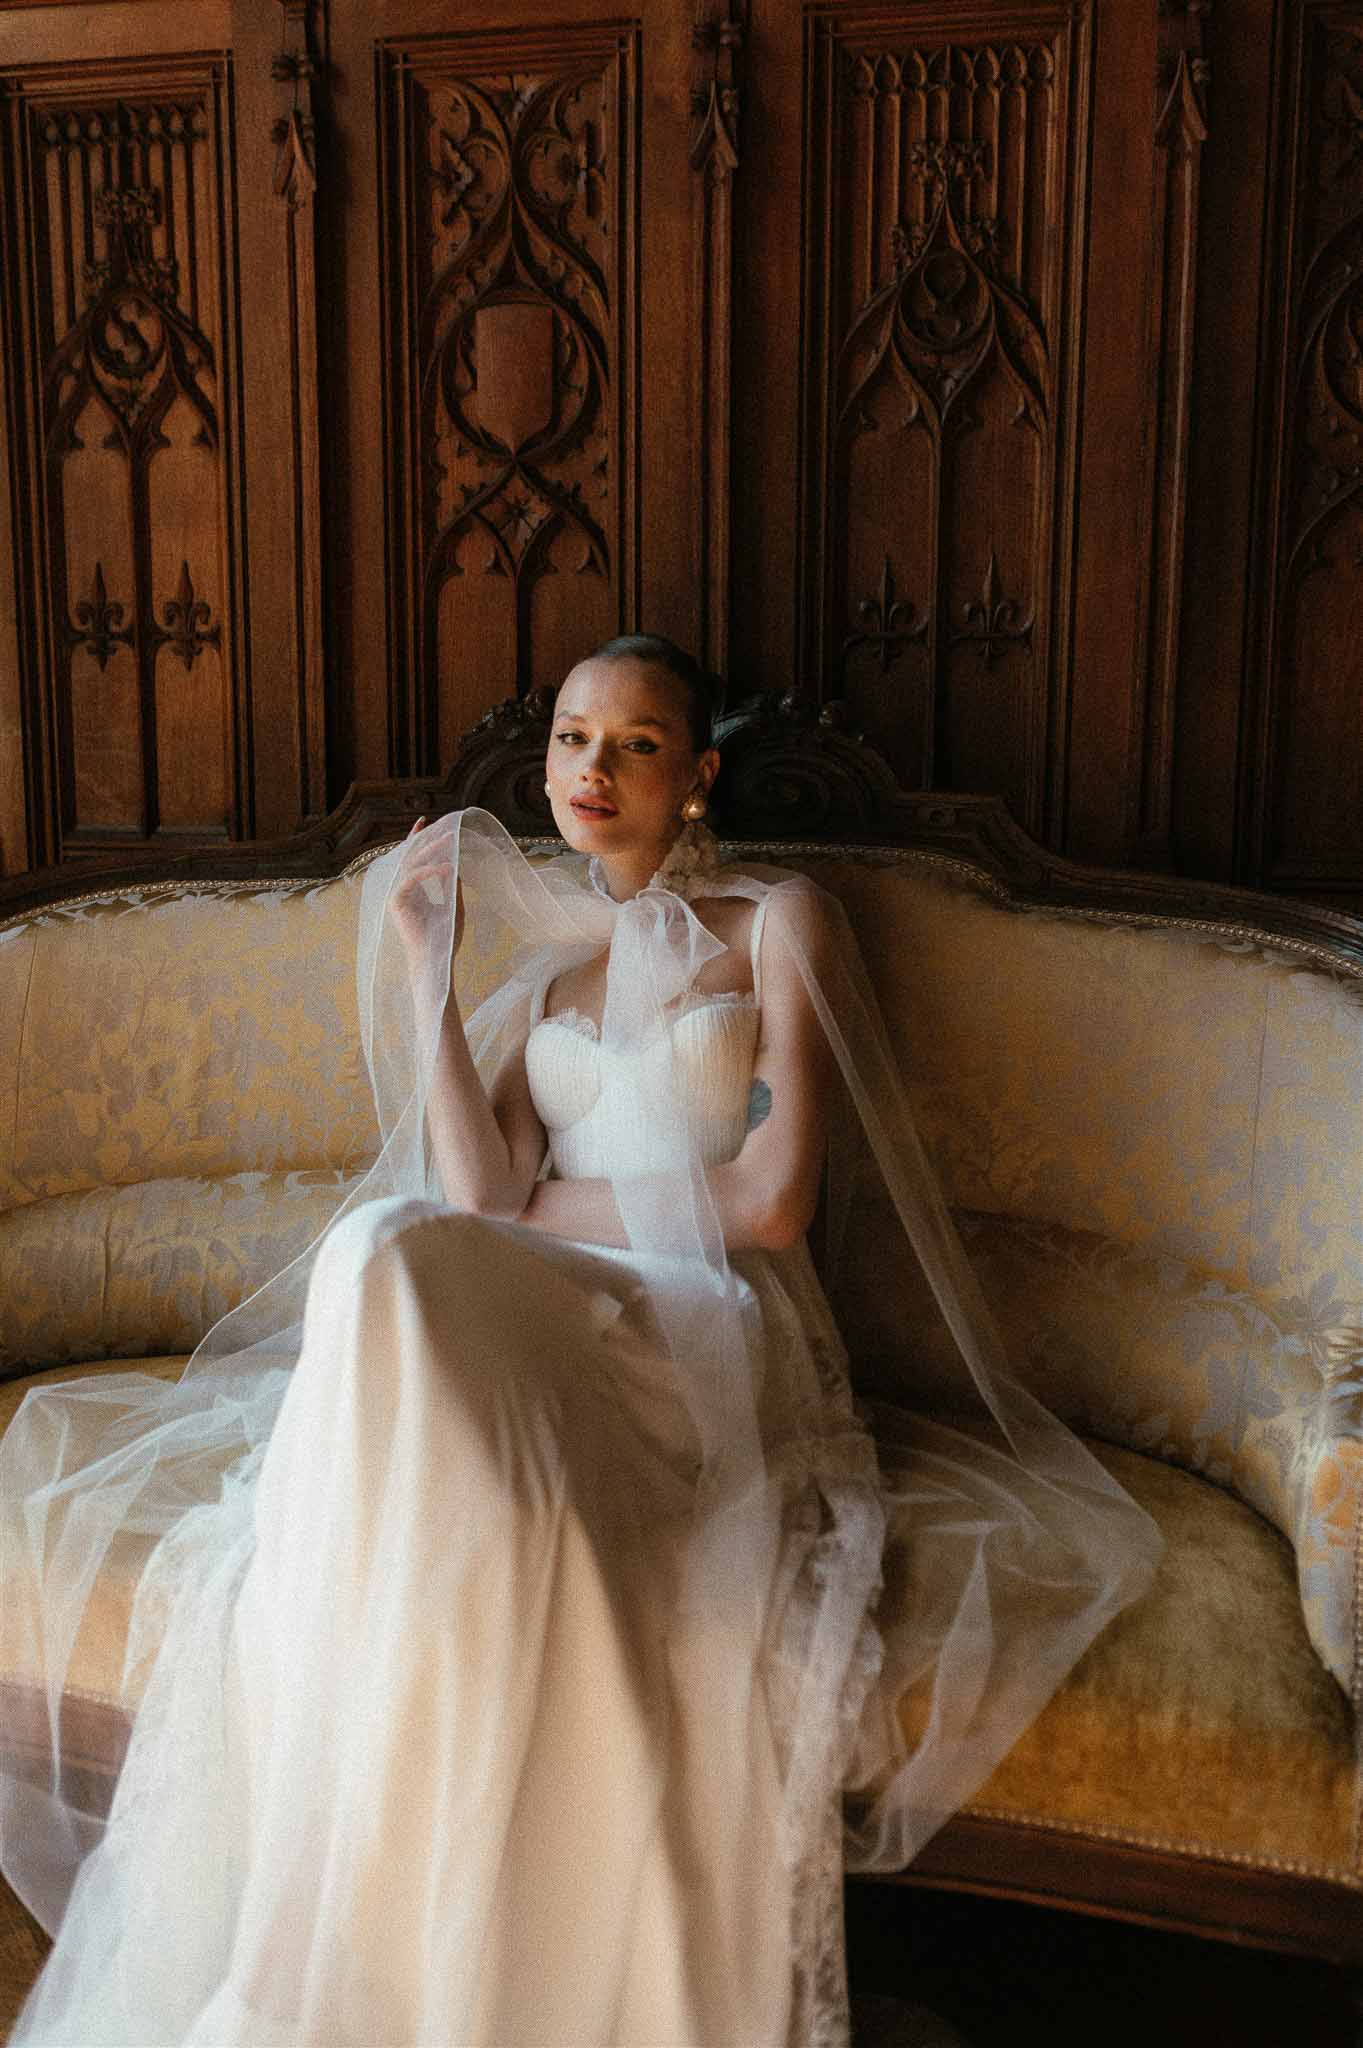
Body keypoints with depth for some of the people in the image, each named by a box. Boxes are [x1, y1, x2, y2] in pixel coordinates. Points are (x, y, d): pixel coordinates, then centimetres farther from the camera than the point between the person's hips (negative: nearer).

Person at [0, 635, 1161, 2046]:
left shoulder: (775, 924, 11)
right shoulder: (537, 959, 23)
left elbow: (771, 1201, -4)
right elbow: (479, 1199, 4)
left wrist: (547, 1206, 3)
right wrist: (420, 964, 6)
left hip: (720, 1336, -4)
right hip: (530, 1334, 4)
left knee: (386, 1257, -33)